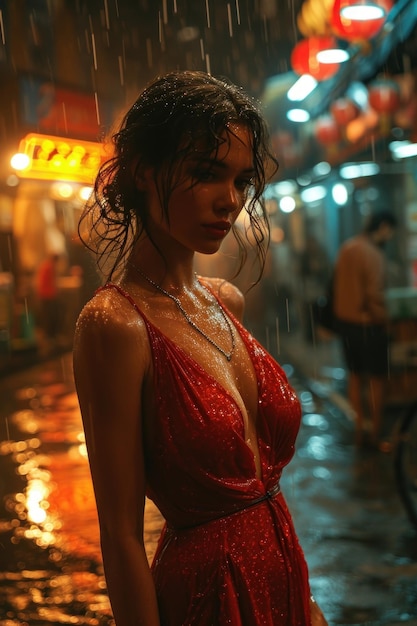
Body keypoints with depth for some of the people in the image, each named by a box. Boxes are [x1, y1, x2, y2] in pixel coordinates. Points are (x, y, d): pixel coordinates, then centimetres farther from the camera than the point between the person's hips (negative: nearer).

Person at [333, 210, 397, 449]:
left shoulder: (347, 247, 6)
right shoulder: (373, 254, -19)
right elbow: (374, 295, -21)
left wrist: (343, 314, 14)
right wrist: (384, 321, -9)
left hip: (345, 319, 8)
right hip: (368, 324, -8)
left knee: (355, 375, 15)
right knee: (376, 378, 5)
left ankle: (359, 428, 22)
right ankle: (377, 432, 12)